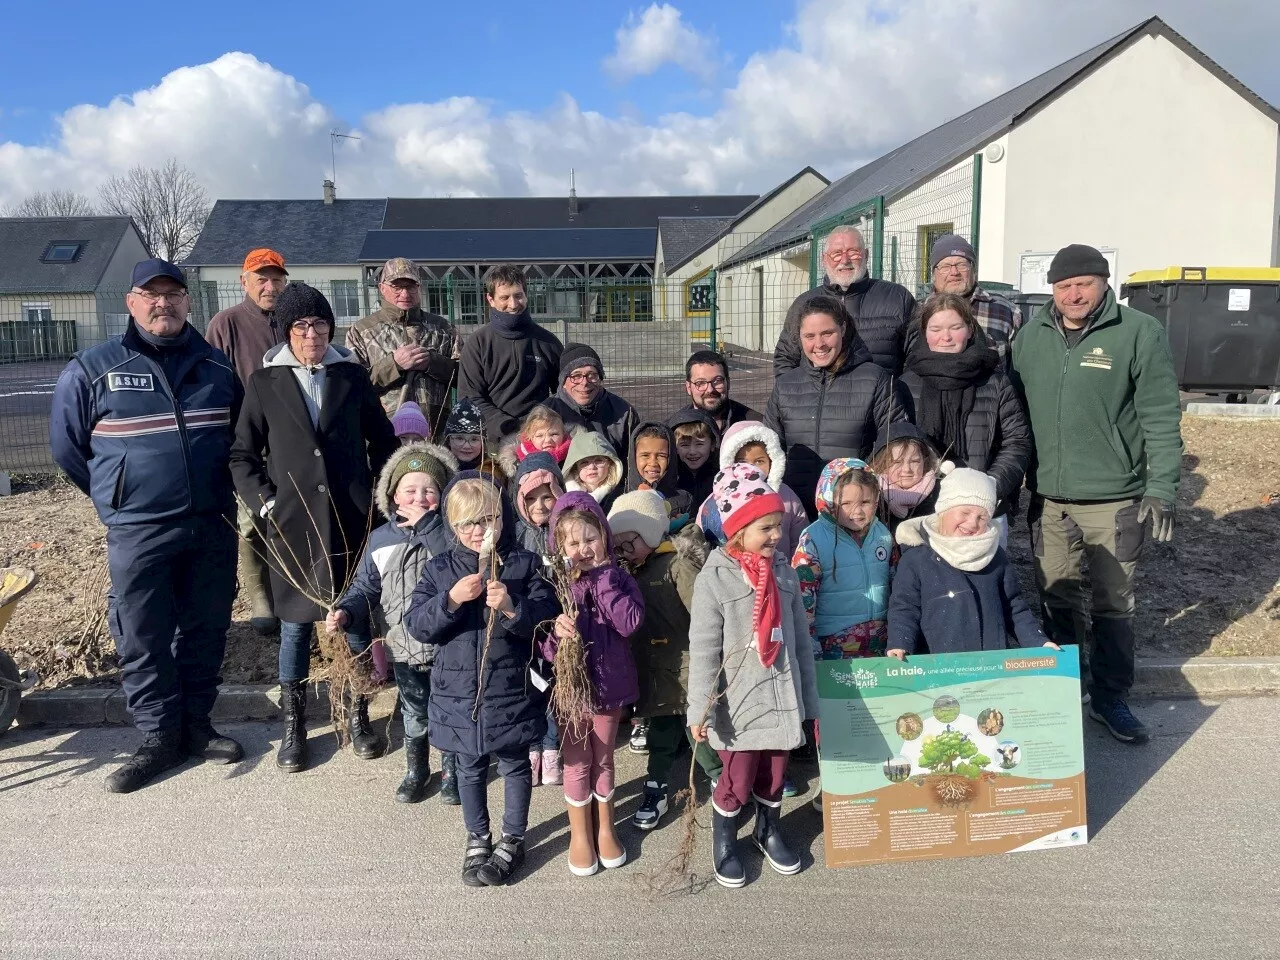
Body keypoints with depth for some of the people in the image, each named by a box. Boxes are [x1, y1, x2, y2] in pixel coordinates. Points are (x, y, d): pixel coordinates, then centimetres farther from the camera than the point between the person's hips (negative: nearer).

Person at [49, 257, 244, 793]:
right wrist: (117, 499, 11)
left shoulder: (217, 366, 6)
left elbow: (238, 434, 20)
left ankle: (195, 725, 27)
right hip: (138, 535, -2)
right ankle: (160, 738, 17)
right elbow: (67, 446, 7)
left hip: (213, 528, 3)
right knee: (142, 642, 3)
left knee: (206, 632, 11)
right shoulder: (91, 370, -3)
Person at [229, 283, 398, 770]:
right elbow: (242, 455, 5)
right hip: (292, 523, -1)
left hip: (352, 520, 1)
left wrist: (376, 493, 4)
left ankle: (358, 717, 24)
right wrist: (266, 503, -6)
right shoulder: (265, 383, 2)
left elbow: (383, 440, 13)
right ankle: (293, 726, 21)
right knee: (295, 624, 6)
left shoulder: (353, 376, 5)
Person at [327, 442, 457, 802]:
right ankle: (415, 769, 41)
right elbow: (365, 587, 4)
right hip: (404, 647, 2)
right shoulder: (380, 538, 1)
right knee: (415, 715, 19)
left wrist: (425, 523, -28)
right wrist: (345, 611, -14)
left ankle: (451, 769, 36)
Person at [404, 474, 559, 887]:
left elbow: (547, 619, -12)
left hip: (511, 692, -2)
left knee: (515, 766, 15)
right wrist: (451, 599, -24)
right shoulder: (439, 569, -1)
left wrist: (512, 608, -30)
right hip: (459, 693, 2)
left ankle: (513, 840, 35)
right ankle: (477, 838, 40)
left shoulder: (525, 564, -7)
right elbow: (417, 625, -8)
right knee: (471, 768, 20)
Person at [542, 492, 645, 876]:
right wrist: (556, 633, -33)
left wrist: (603, 576, -22)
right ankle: (580, 835, 32)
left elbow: (629, 623, -24)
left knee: (603, 760, 17)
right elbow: (543, 647, -10)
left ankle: (605, 829, 37)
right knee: (577, 763, 13)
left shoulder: (619, 578, -7)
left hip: (609, 683, 1)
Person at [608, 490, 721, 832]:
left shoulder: (677, 565, -16)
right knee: (660, 736, 17)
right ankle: (656, 791, 29)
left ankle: (721, 781, 26)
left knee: (699, 731, 7)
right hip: (655, 672, 6)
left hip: (687, 670, -6)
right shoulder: (631, 571, 8)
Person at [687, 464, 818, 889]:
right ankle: (724, 842, 35)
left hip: (782, 698, 5)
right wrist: (700, 710, -14)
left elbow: (800, 638, 9)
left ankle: (769, 831, 46)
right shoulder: (714, 579, -14)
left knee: (775, 775, 19)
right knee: (737, 781, 8)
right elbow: (703, 650, -13)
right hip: (740, 701, -4)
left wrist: (808, 696, 12)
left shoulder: (784, 572, 2)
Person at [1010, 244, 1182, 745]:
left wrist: (1161, 489, -12)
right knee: (1057, 602, 13)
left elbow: (1161, 417, -8)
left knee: (1113, 605, 9)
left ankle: (1111, 698, 25)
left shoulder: (1140, 333, -7)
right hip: (1047, 498, 3)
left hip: (1113, 499, -3)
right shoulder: (1031, 337, 5)